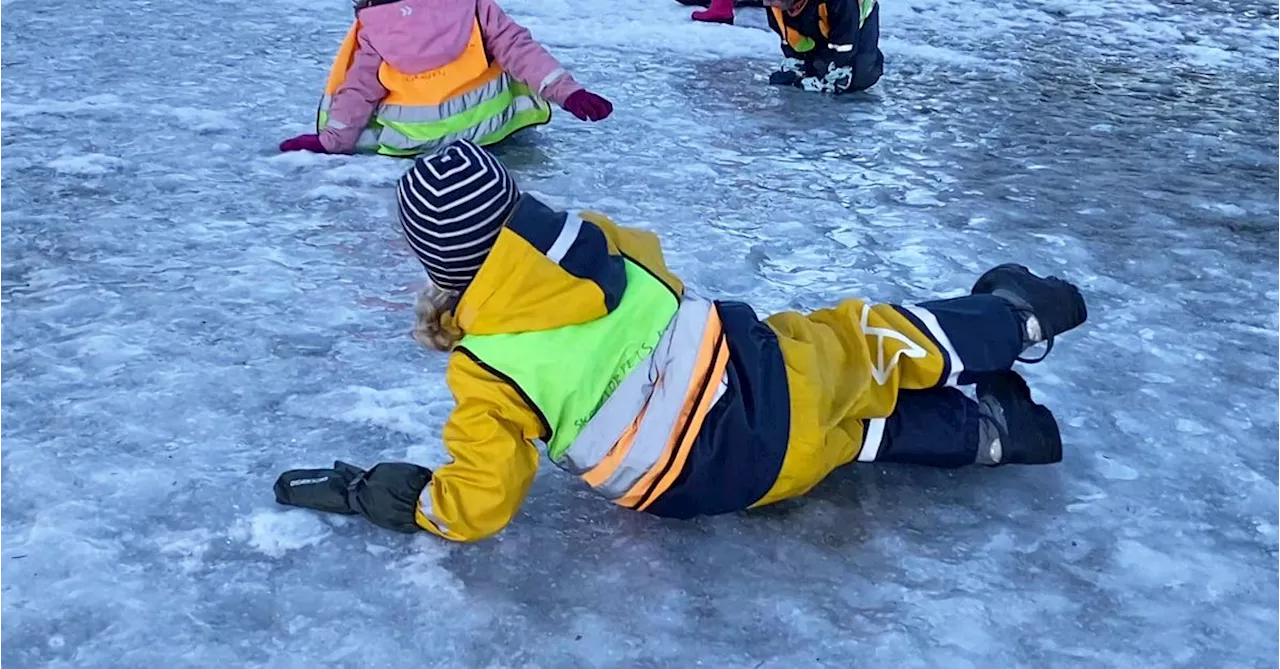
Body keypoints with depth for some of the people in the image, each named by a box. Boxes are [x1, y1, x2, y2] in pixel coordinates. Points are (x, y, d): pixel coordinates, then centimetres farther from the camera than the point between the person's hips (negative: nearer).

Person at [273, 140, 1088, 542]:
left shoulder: (488, 376, -21)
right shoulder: (590, 238, -7)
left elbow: (477, 504, -14)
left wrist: (360, 490, -4)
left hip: (722, 482, -3)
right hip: (764, 371, 4)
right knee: (871, 340, 27)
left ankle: (988, 431, 22)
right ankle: (1013, 314, 41)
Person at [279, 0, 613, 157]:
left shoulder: (375, 30, -7)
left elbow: (359, 90, -4)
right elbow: (517, 49, -11)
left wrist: (331, 139, 5)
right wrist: (566, 90, -11)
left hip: (407, 139, -1)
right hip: (487, 122, 1)